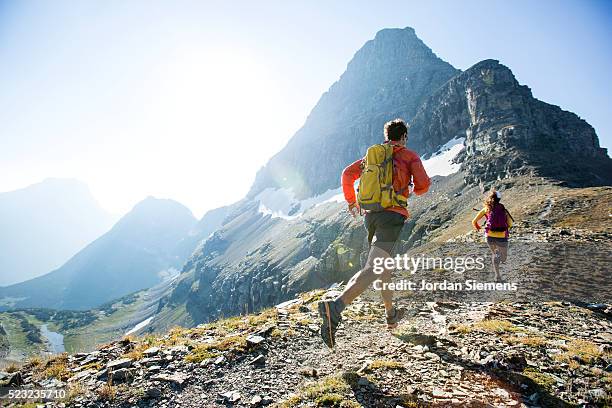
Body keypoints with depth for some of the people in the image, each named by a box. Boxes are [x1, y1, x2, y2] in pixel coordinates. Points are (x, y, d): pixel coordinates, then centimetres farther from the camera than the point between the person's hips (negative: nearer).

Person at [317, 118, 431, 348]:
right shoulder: (410, 156, 7)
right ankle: (335, 307, -37)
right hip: (393, 215, -6)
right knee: (373, 269, -17)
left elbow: (347, 174, 10)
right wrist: (415, 191, 21)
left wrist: (351, 201, 23)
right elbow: (423, 184, -3)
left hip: (370, 215, 6)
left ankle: (391, 314, 35)